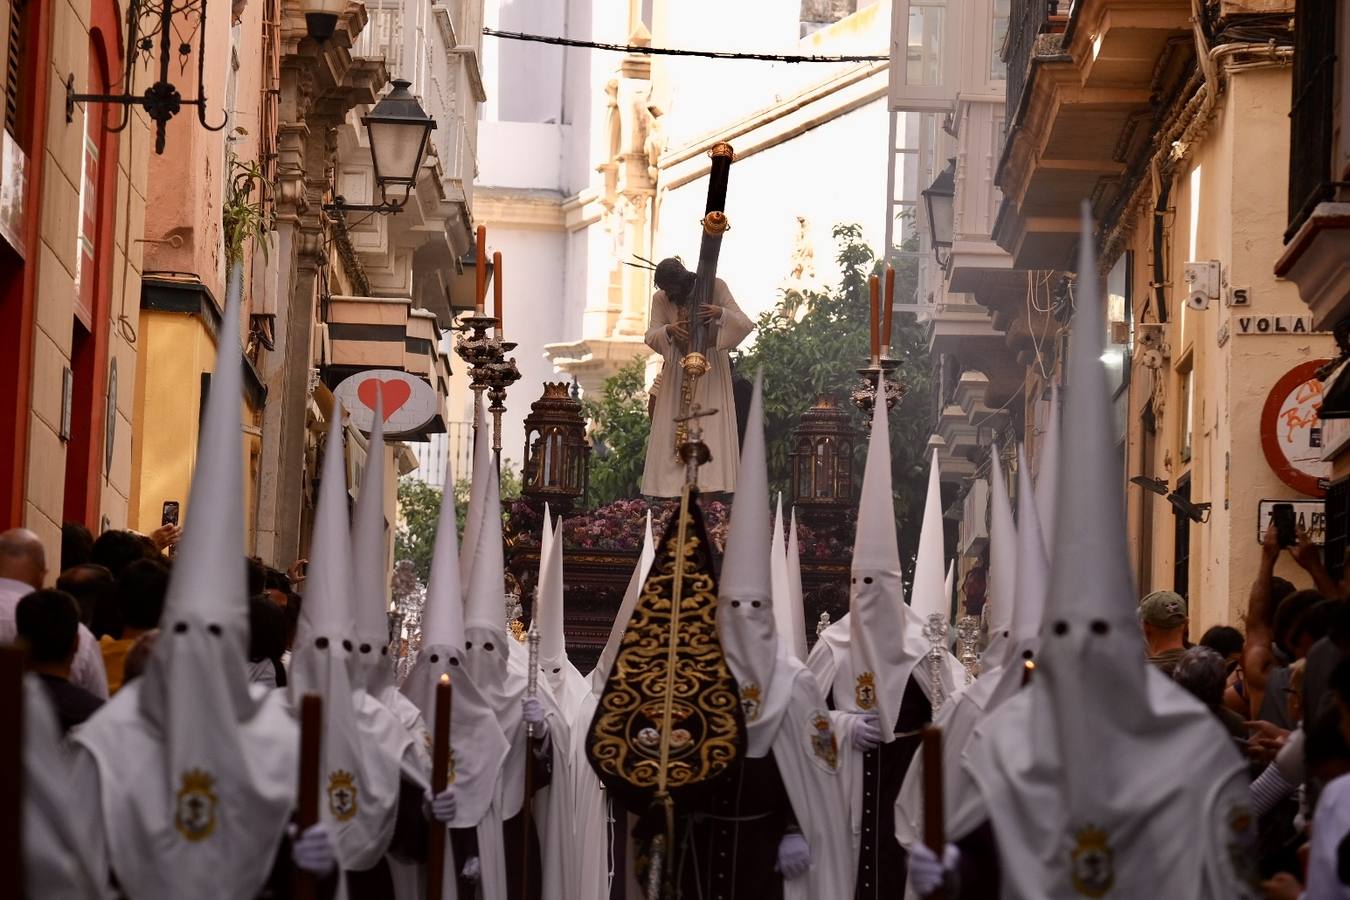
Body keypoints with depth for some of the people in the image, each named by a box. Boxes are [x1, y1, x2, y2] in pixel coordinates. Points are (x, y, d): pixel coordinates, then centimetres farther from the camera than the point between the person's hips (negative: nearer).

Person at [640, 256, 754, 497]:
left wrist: (721, 313, -37)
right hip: (678, 369, 3)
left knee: (712, 429, -10)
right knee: (671, 430, -3)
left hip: (711, 369, -2)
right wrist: (668, 330, -31)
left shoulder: (715, 287, -12)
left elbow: (745, 324, -16)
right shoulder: (660, 298, -5)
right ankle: (672, 486, -2)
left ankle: (710, 485, -13)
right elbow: (650, 336, -9)